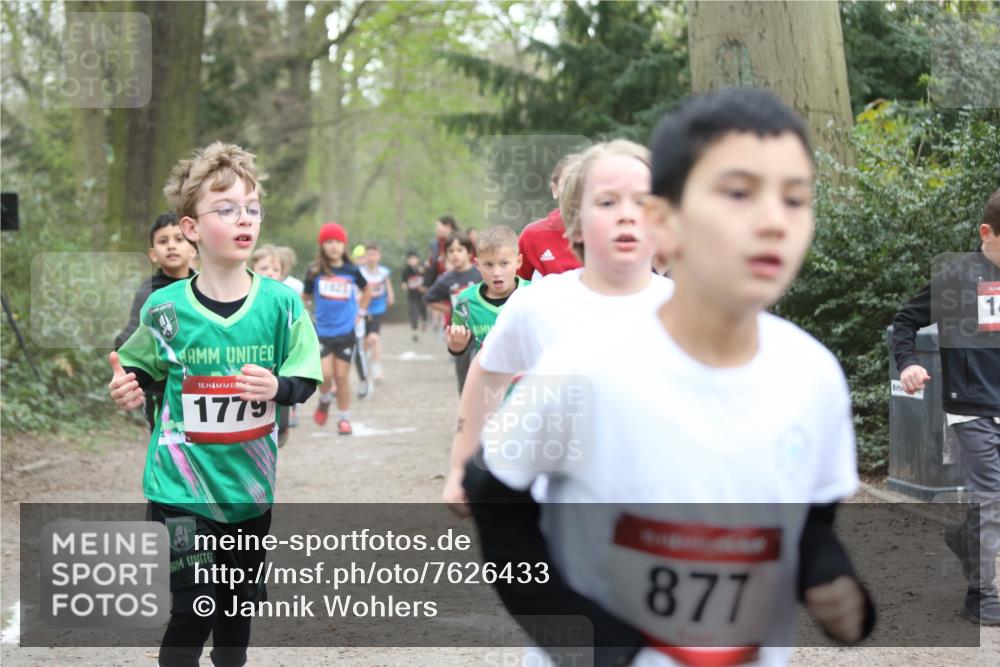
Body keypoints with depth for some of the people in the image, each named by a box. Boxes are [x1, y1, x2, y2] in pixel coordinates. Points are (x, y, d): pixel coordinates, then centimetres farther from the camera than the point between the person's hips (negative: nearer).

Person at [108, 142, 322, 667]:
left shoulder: (281, 302, -7)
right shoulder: (165, 307, -8)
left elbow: (306, 381, 0)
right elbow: (143, 371, 8)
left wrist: (277, 387, -22)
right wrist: (128, 388, -14)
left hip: (251, 481, 3)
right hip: (183, 484, -2)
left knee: (241, 600, 18)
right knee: (193, 609, -6)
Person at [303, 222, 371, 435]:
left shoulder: (352, 271, 0)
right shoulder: (315, 271, -4)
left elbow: (366, 290, 19)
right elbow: (305, 298, 8)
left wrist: (360, 312, 12)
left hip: (346, 332, 1)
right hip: (322, 331, -1)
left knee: (341, 378, 3)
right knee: (325, 374, -14)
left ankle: (344, 419, 16)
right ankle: (325, 401, 19)